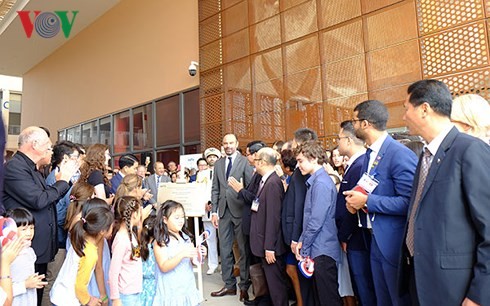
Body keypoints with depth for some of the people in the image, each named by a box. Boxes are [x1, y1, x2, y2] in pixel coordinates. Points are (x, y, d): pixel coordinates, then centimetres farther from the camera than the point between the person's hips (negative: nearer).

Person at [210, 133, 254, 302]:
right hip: (224, 211, 5)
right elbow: (215, 189, 12)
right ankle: (229, 285, 25)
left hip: (240, 210, -5)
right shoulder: (218, 164, 12)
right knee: (224, 249, 11)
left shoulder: (245, 162, -3)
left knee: (243, 249, 5)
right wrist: (214, 211, 7)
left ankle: (244, 286, 20)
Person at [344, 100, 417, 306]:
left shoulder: (400, 155, -20)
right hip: (376, 241, 8)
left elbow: (408, 202, -24)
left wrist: (367, 201, -21)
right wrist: (356, 200, 0)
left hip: (395, 243, -8)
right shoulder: (370, 153, 9)